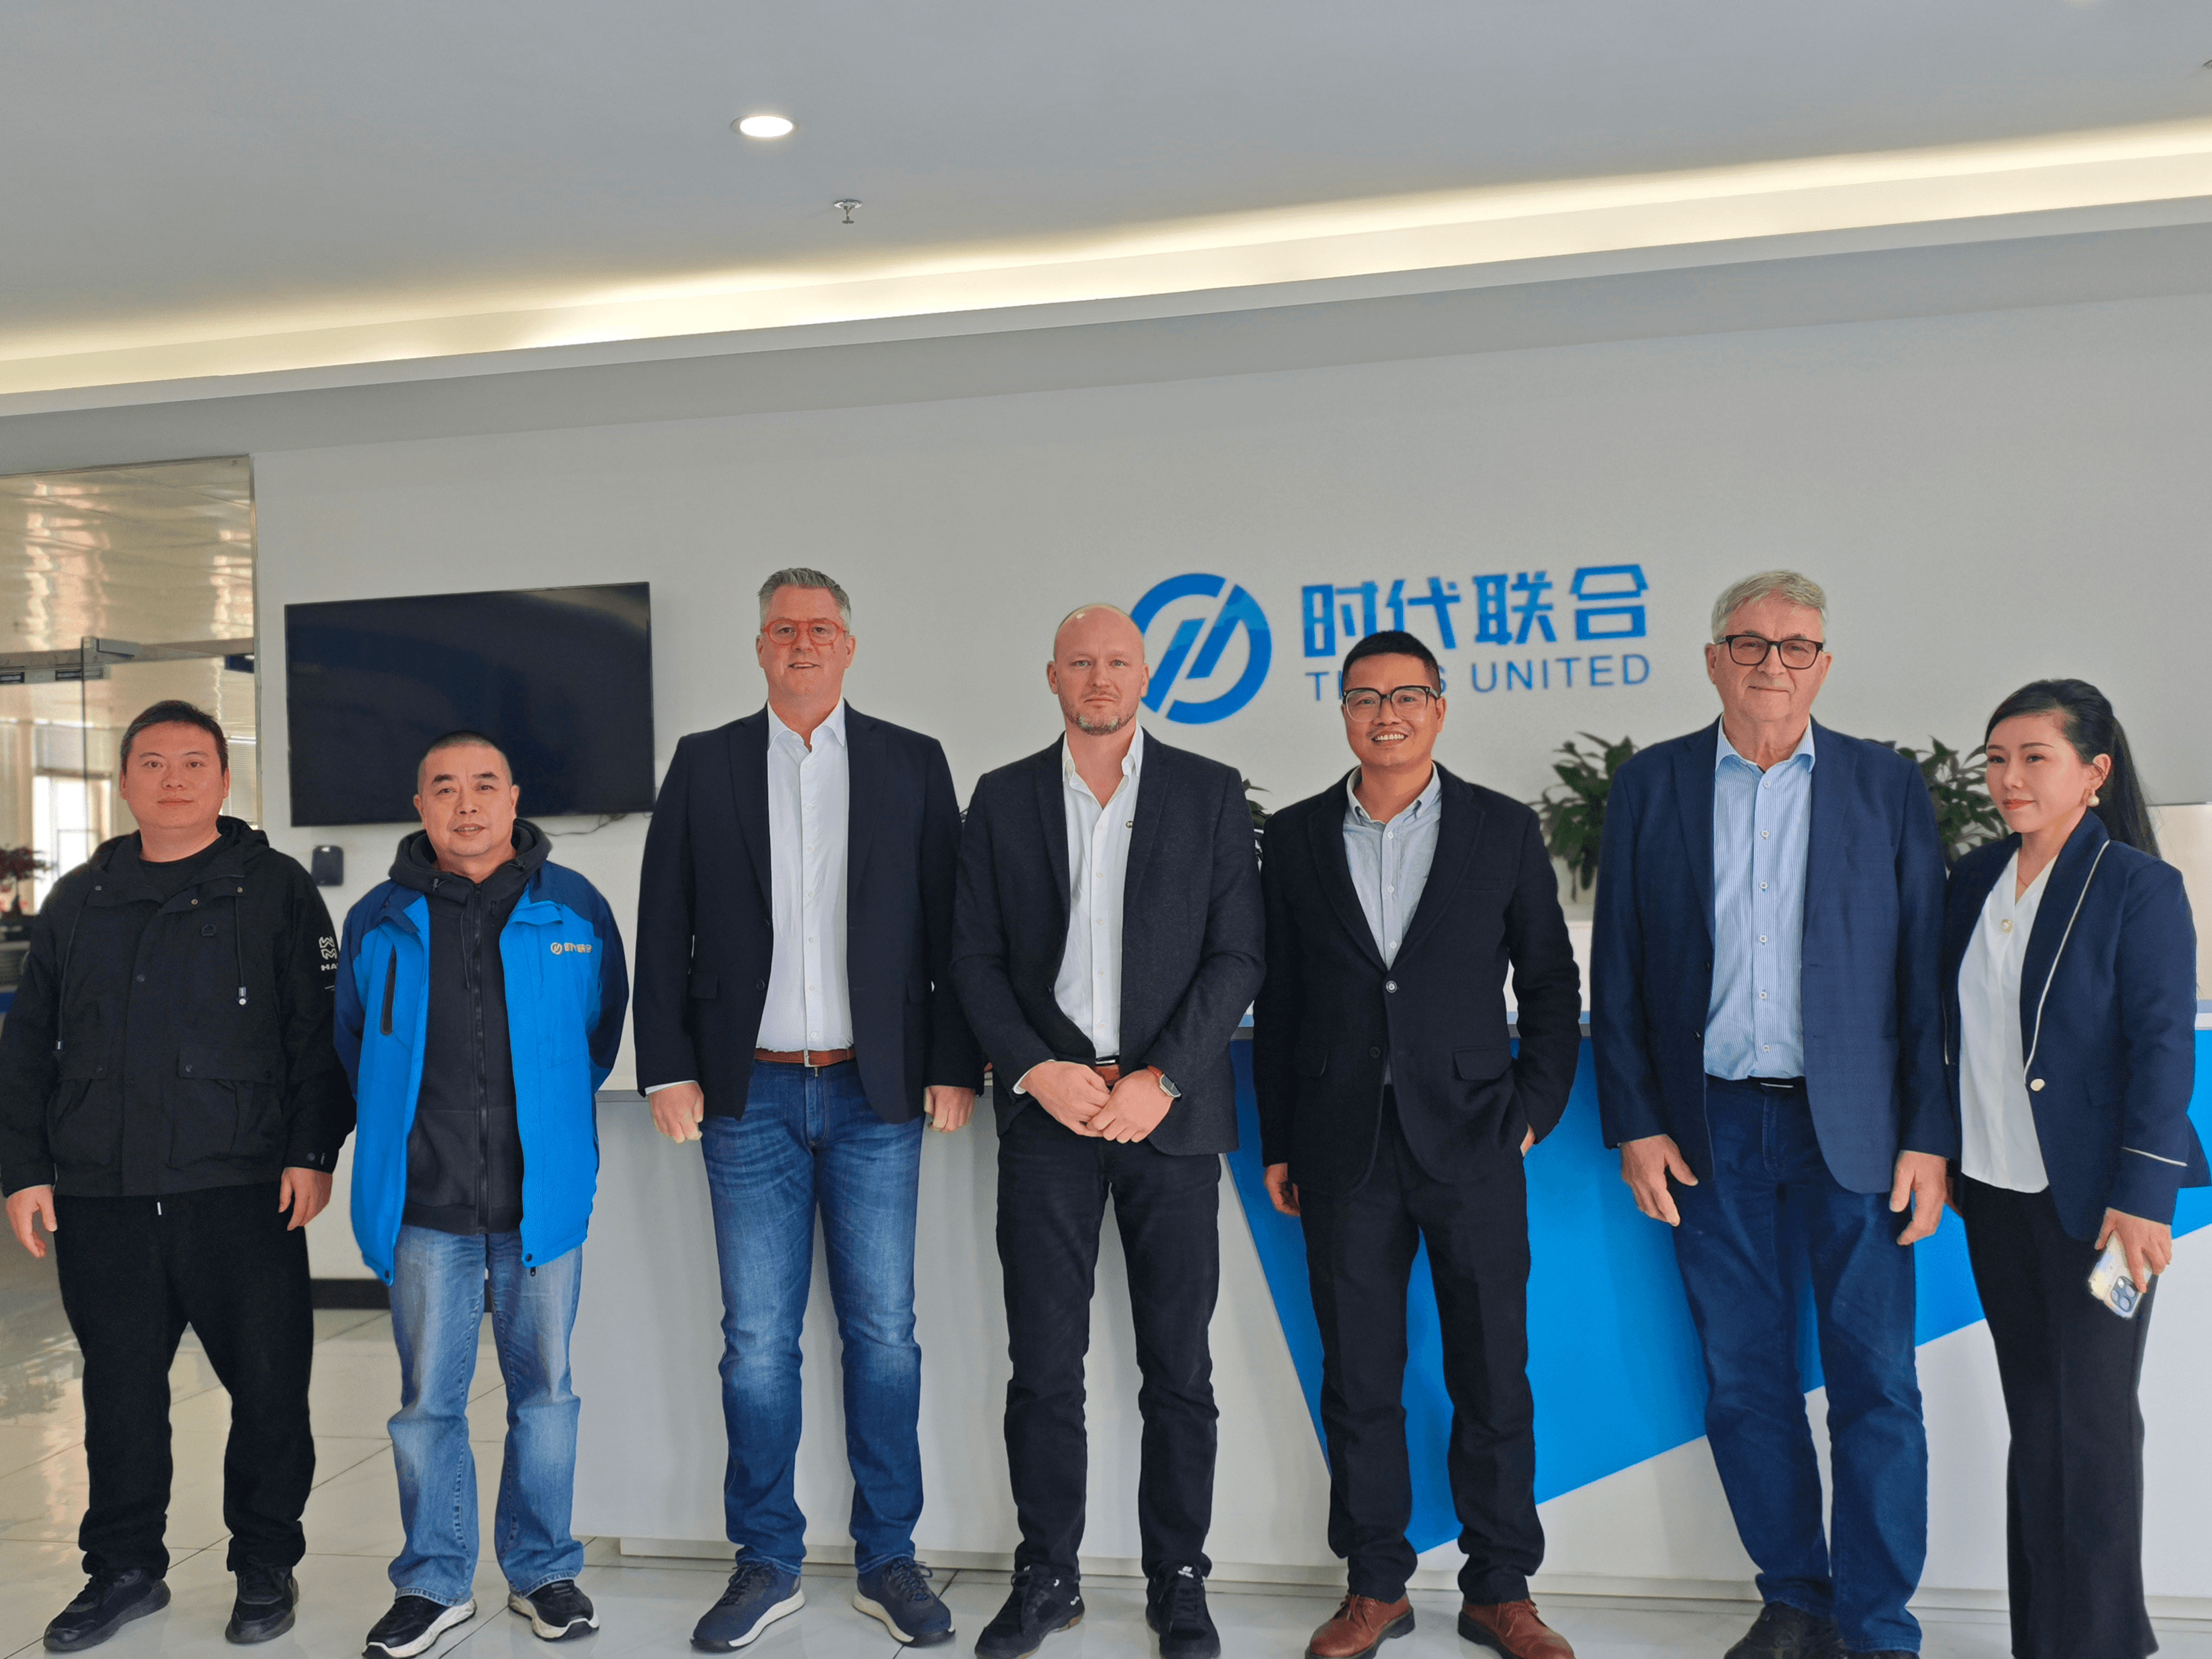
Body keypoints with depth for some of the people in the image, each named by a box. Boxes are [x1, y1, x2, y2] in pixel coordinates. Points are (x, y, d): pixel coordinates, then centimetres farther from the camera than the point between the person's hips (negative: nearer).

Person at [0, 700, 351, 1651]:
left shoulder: (275, 890, 2)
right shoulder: (78, 902, 13)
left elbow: (321, 1030, -2)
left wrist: (311, 1152, -9)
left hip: (242, 1190, -3)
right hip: (100, 1197, 4)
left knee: (268, 1384, 3)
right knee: (119, 1387, 13)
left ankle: (266, 1567, 21)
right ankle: (125, 1569, 30)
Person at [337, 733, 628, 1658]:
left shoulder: (574, 908, 1)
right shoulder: (379, 921, 4)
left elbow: (603, 1027, 12)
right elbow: (355, 1044, 17)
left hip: (543, 1197, 0)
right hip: (425, 1203, 1)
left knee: (544, 1392, 10)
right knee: (427, 1401, 7)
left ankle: (543, 1572, 26)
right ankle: (435, 1584, 23)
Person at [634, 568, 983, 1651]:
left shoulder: (913, 763, 6)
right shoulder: (704, 764, 7)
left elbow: (948, 928, 2)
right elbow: (663, 929, 4)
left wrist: (954, 1066, -4)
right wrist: (669, 1069, -3)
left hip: (875, 1093, 0)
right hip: (750, 1094, 0)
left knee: (884, 1332, 6)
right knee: (757, 1340, 6)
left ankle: (888, 1562, 21)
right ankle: (767, 1564, 22)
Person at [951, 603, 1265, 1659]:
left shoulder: (1211, 793, 5)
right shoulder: (1003, 799, 8)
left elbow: (1237, 956, -1)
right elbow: (974, 958, 6)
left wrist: (1160, 1079, -10)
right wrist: (1037, 1070, -8)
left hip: (1171, 1111, 0)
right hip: (1048, 1109, 1)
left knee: (1179, 1367, 6)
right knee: (1044, 1364, 6)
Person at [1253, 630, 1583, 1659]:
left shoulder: (1505, 831, 5)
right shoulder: (1294, 839, 7)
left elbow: (1551, 983, 8)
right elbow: (1277, 1002, 8)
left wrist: (1532, 1112, 0)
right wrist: (1277, 1145, 6)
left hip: (1472, 1148, -1)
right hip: (1345, 1151, 1)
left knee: (1493, 1379, 6)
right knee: (1358, 1380, 8)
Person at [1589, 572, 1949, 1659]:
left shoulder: (1888, 787, 4)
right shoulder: (1650, 787, 5)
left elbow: (1926, 972, 1)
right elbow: (1616, 975, 4)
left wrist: (1929, 1137, -4)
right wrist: (1634, 1125, -2)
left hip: (1852, 1130, -1)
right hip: (1710, 1130, 1)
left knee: (1876, 1388, 3)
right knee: (1744, 1386, 9)